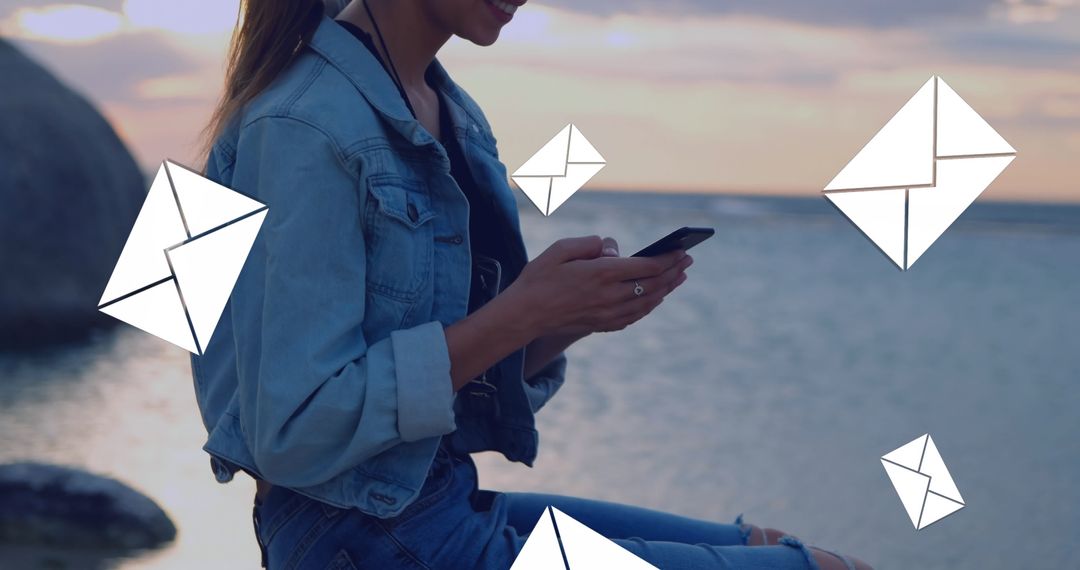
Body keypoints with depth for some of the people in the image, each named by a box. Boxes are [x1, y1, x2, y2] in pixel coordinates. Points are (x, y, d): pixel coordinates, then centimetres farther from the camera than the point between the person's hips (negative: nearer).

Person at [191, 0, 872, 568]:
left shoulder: (457, 118, 9)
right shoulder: (307, 129, -18)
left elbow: (476, 380, 13)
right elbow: (295, 434, -22)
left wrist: (573, 317, -7)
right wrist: (522, 312, -22)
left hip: (450, 504, 9)